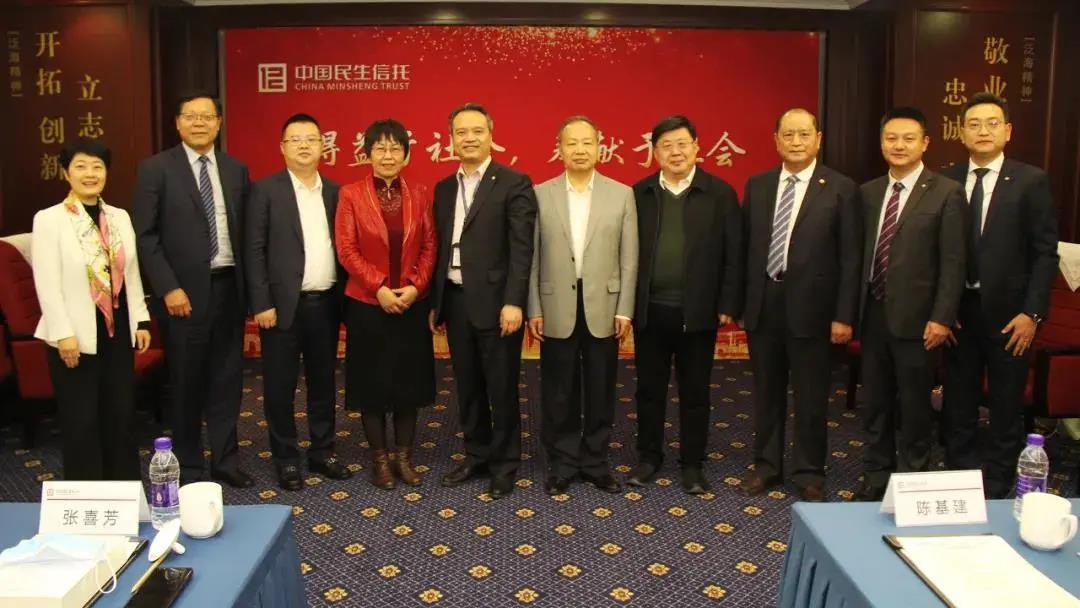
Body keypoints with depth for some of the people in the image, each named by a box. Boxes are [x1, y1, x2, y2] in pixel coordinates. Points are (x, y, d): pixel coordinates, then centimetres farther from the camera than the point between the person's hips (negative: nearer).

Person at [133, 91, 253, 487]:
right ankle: (188, 466, 22)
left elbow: (244, 231, 9)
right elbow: (145, 235, -7)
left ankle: (225, 459, 23)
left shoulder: (236, 170, 9)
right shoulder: (156, 169, -3)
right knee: (186, 382, 7)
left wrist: (250, 286, 2)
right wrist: (168, 288, -14)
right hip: (185, 291, -3)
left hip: (229, 286, 4)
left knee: (227, 378, 10)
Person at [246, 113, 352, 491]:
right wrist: (262, 303, -12)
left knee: (323, 382, 13)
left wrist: (343, 297, 3)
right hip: (283, 304, -3)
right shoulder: (266, 190, -2)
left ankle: (322, 453, 26)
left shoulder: (335, 191, 9)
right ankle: (286, 459, 19)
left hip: (326, 303, 4)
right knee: (280, 386, 5)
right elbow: (254, 250, -6)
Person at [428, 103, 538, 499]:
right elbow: (440, 247, 13)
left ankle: (504, 463, 20)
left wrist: (513, 302, -18)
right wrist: (435, 302, 10)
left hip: (495, 303, -6)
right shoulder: (444, 188, 12)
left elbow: (522, 249, -12)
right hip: (455, 302, 6)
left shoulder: (514, 183, -6)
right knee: (467, 387, 14)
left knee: (501, 388, 5)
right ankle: (477, 455, 29)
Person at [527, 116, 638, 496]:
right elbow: (532, 257, 1)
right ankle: (562, 464, 23)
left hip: (603, 309, 1)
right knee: (559, 394, 8)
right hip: (557, 311, 0)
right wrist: (533, 310, -3)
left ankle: (595, 463, 25)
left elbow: (629, 258, 1)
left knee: (600, 392, 10)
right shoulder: (541, 194, 1)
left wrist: (625, 309, -3)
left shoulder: (622, 194, 2)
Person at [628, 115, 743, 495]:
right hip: (650, 310, 2)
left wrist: (728, 305, -6)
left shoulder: (720, 193, -1)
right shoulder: (639, 193, 3)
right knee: (649, 389, 12)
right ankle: (649, 457, 27)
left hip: (698, 312, -1)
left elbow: (733, 254, -2)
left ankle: (692, 463, 23)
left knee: (694, 392, 9)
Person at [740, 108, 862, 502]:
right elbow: (745, 246, 7)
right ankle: (766, 465, 28)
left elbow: (850, 258, -5)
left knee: (811, 395, 8)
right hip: (763, 304, 3)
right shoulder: (757, 185, 6)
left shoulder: (841, 189, -4)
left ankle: (809, 472, 24)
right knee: (766, 391, 14)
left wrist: (844, 315, -9)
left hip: (810, 307, -3)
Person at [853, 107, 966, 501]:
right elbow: (862, 254, 9)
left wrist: (941, 317, -14)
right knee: (875, 402, 14)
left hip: (914, 317, -5)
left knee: (914, 405, 6)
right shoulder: (868, 192, 9)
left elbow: (952, 262, -9)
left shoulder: (946, 193, -6)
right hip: (873, 314, 5)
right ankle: (876, 475, 28)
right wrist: (853, 309, 6)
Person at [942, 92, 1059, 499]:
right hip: (957, 309, 2)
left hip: (1008, 312, -2)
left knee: (1006, 407, 8)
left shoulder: (1030, 181, -3)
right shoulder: (946, 181, 3)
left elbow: (1045, 252, -4)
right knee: (957, 404, 11)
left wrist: (1032, 312, -10)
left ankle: (996, 491, 21)